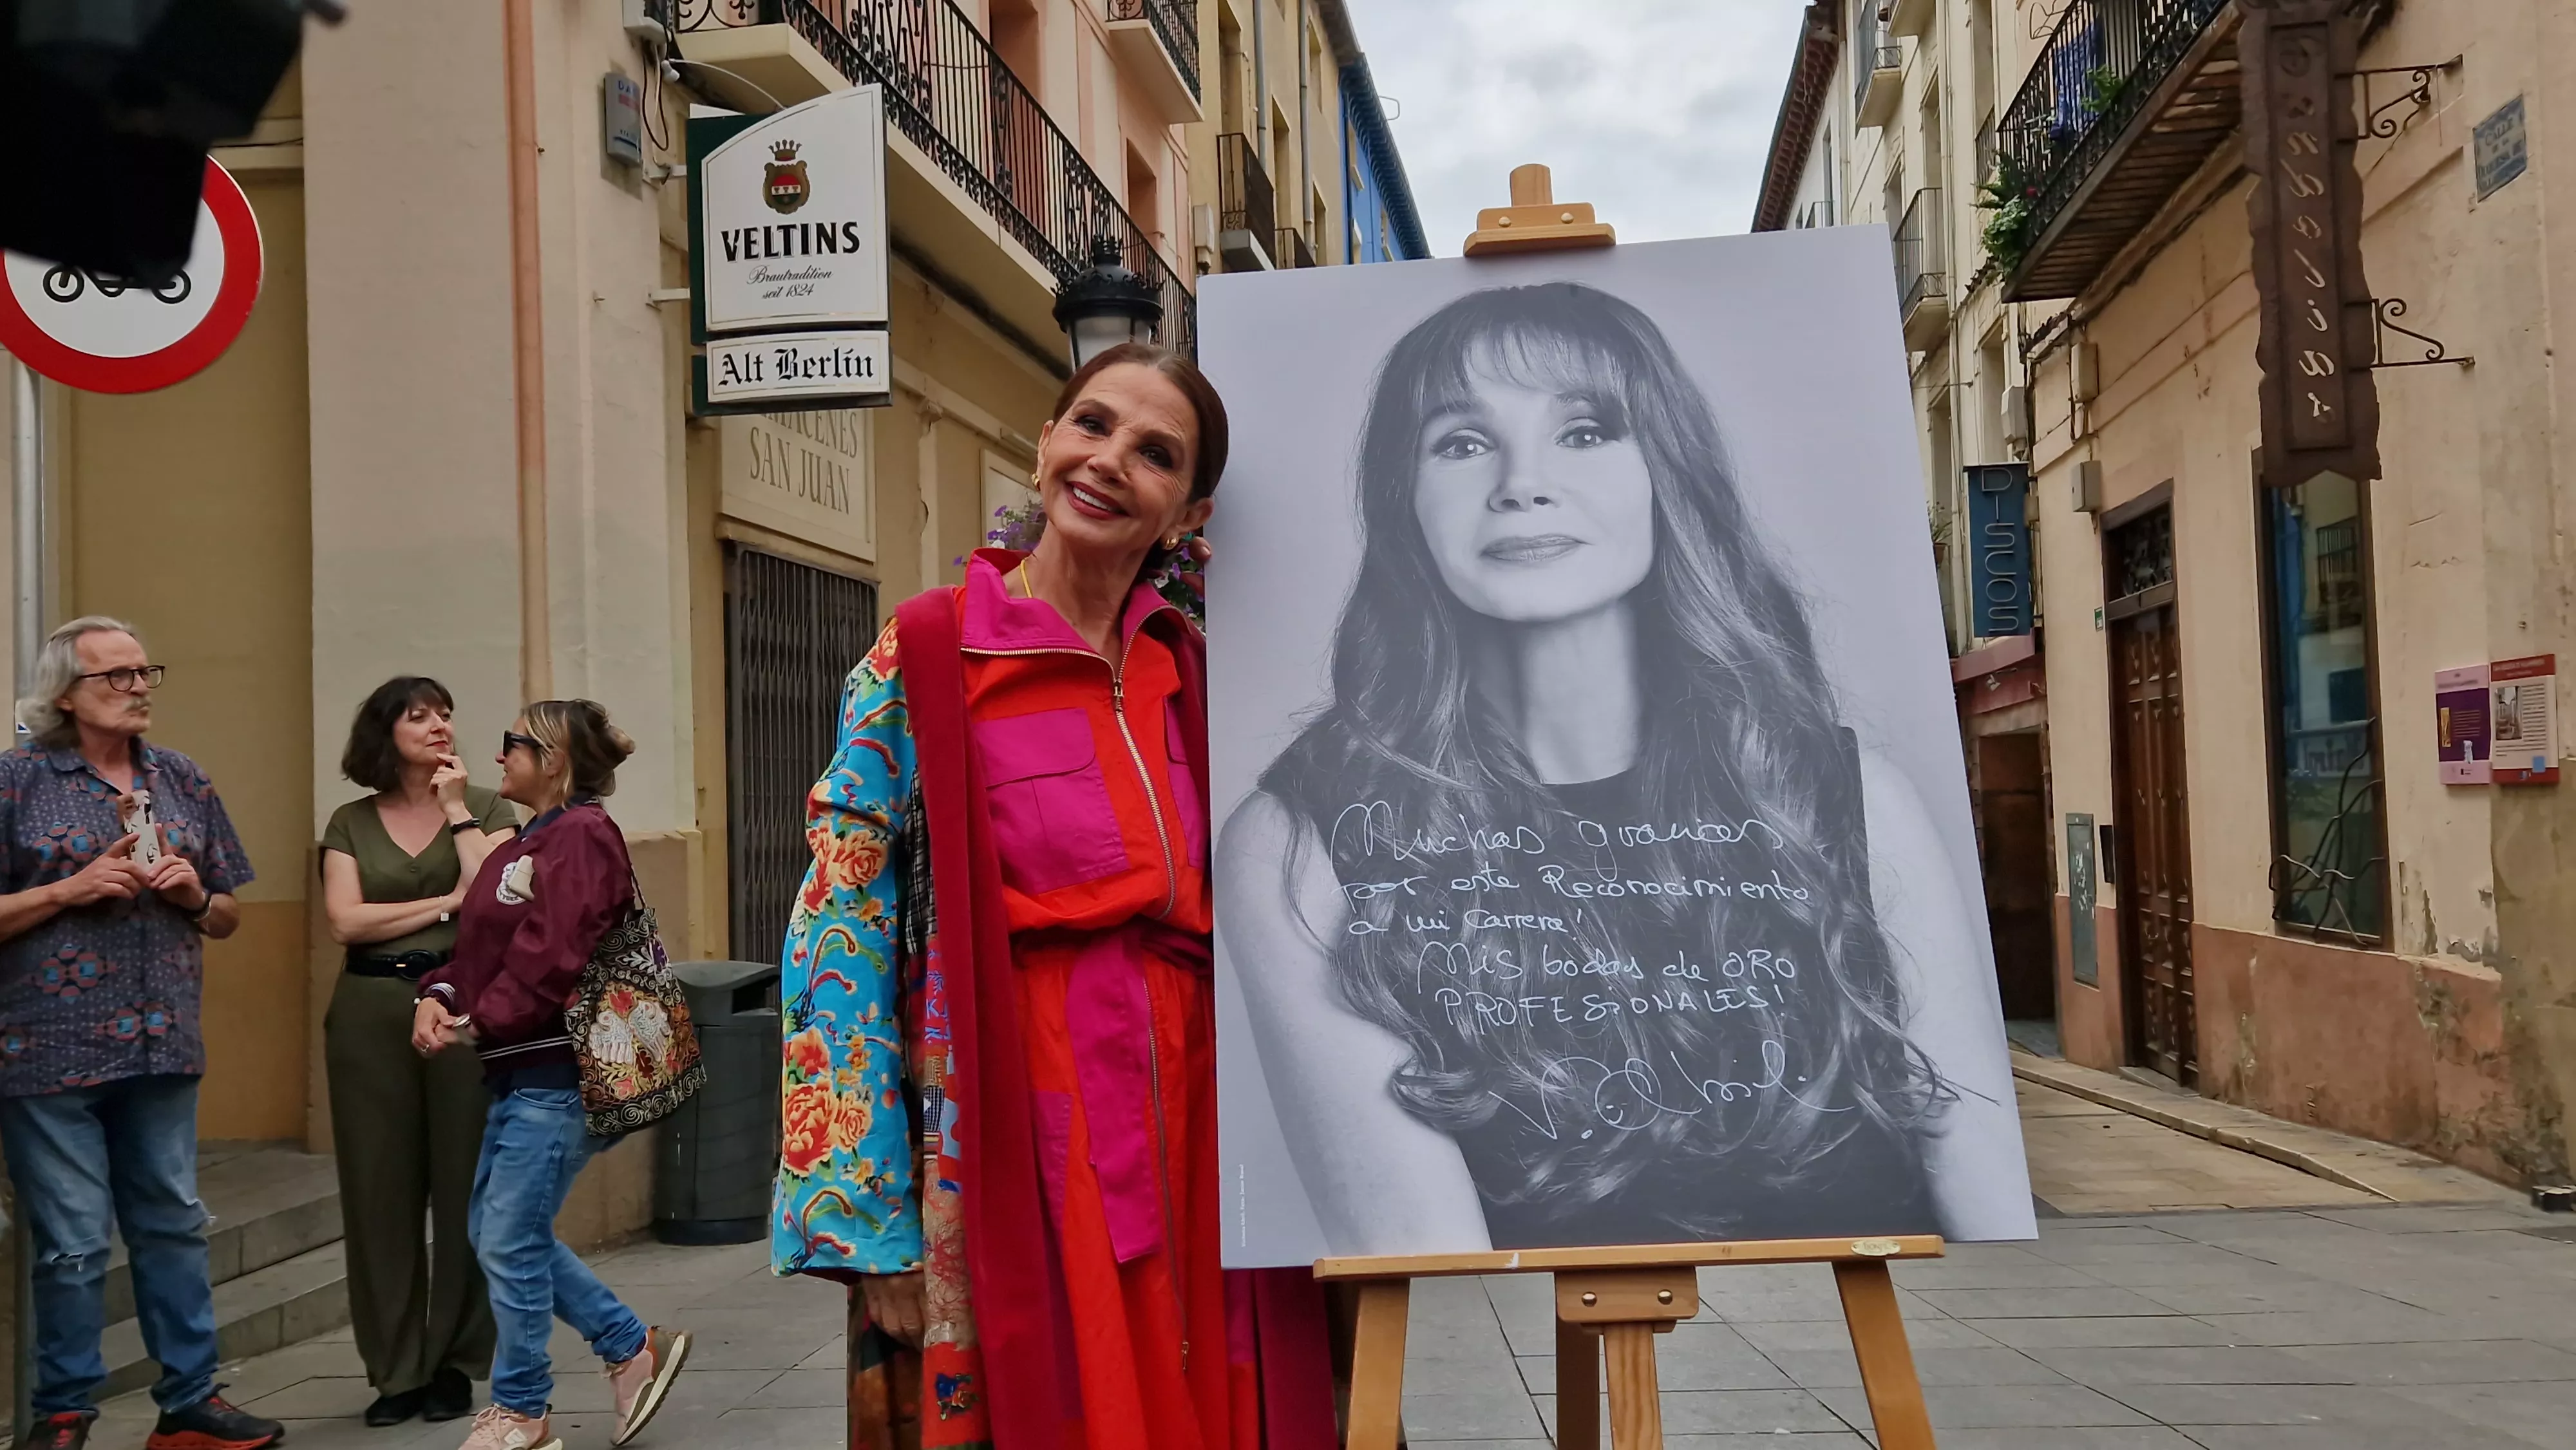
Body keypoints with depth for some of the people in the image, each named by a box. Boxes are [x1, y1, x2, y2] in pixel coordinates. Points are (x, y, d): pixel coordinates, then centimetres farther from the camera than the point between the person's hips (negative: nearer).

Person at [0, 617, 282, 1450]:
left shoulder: (185, 784, 11)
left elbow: (227, 918, 17)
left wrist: (193, 894, -4)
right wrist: (73, 887, -15)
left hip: (162, 1047, 5)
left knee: (174, 1228, 10)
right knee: (74, 1246, 0)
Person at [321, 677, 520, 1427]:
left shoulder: (487, 808, 7)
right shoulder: (352, 822, 10)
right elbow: (346, 919, -2)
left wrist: (457, 810, -4)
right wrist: (446, 903, -6)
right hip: (370, 1011, 2)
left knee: (463, 1184, 0)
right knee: (381, 1190, 3)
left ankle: (454, 1363, 12)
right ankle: (396, 1369, 12)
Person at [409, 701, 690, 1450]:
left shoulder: (580, 836, -13)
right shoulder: (520, 847, 18)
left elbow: (551, 957, -21)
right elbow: (478, 946, 17)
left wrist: (478, 1022, -16)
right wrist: (438, 997, -2)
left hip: (558, 1072, -10)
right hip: (520, 1071, 10)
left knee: (511, 1239, -2)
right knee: (495, 1231, 14)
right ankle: (634, 1347, 23)